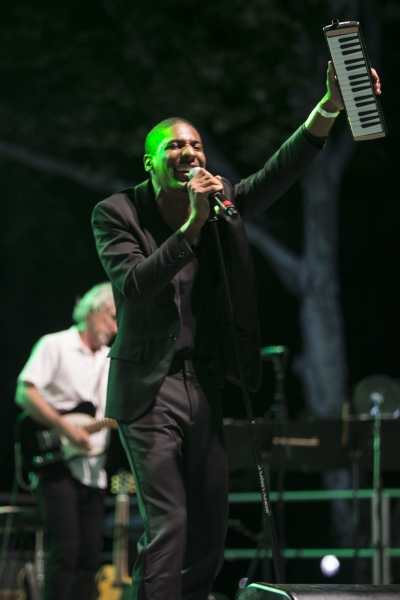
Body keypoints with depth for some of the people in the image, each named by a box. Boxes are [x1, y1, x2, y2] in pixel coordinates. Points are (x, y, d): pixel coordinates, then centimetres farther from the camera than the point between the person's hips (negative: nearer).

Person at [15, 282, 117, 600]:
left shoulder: (110, 361, 20)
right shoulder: (56, 345, -2)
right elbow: (25, 393, -13)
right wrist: (64, 426, -20)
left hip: (92, 468, 7)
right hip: (57, 463, -7)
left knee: (90, 556, 2)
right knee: (64, 549, -15)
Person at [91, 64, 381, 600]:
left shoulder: (223, 202, 5)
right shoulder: (115, 214, -6)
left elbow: (281, 171, -8)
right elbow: (134, 285, -20)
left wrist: (331, 106, -24)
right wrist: (193, 225, -27)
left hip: (203, 386, 5)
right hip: (148, 389, -5)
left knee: (210, 534, 8)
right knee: (167, 524, -14)